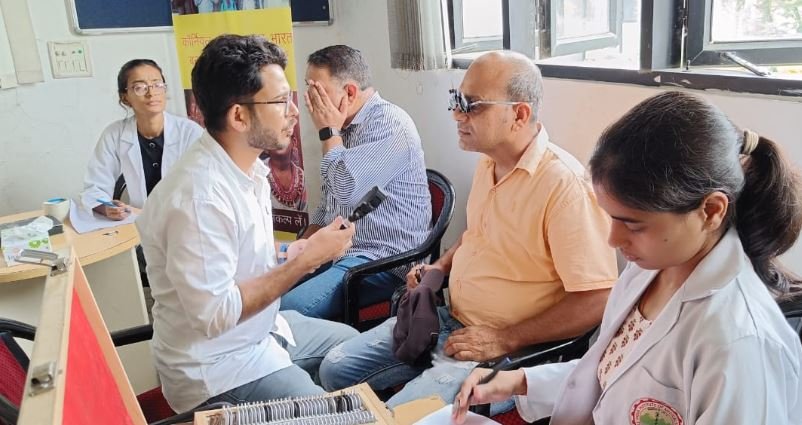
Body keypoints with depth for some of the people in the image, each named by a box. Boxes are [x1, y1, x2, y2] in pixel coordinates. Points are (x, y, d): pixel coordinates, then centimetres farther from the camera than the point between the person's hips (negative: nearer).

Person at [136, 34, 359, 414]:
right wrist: (306, 260, -24)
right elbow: (214, 314, -28)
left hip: (262, 329, 9)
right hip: (218, 366, -9)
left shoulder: (247, 168, -1)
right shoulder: (200, 195, -29)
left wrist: (304, 251, -5)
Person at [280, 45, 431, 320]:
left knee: (288, 310, -27)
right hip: (335, 249, 9)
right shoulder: (343, 127, 14)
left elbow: (346, 190, -24)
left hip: (382, 260, -9)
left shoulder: (389, 124, -13)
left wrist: (329, 132, -9)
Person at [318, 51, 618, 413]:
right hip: (450, 319, 8)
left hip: (508, 350, -8)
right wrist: (440, 267, 7)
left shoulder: (563, 184, -24)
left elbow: (597, 301, -24)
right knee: (336, 369, 5)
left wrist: (504, 340, -21)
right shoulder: (488, 160, 5)